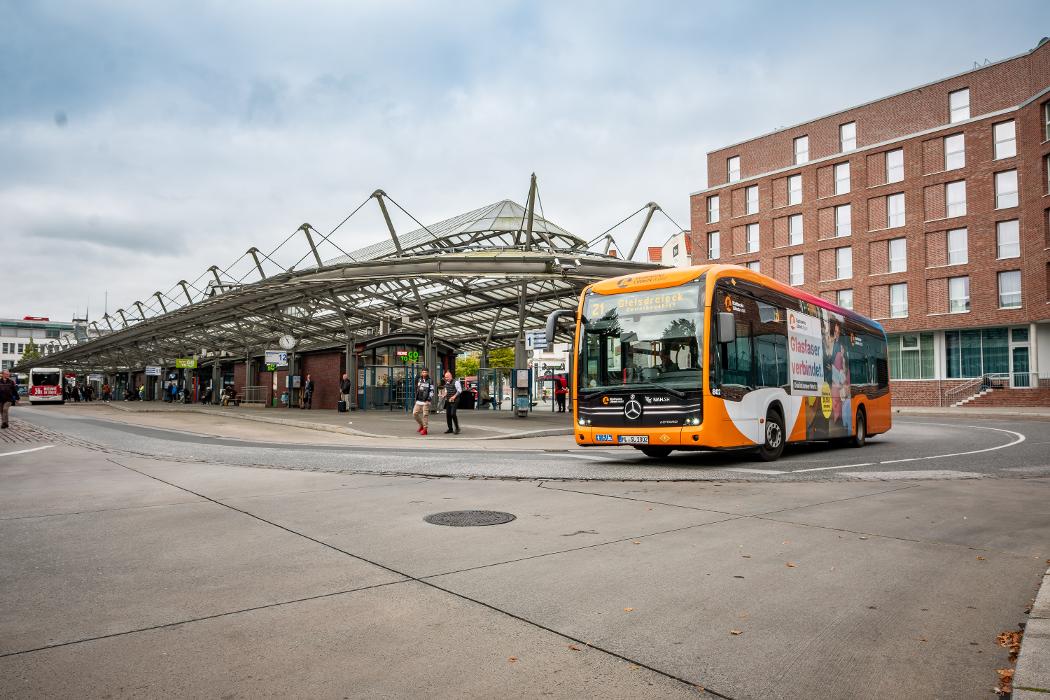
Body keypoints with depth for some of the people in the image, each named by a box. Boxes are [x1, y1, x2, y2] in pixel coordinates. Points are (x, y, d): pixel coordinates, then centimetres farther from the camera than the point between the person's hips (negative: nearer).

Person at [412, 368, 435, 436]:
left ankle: (425, 429, 4)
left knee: (425, 415, -5)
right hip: (418, 401, 6)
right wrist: (416, 398, 17)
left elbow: (432, 391, -8)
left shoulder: (430, 381, -4)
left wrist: (429, 399, -17)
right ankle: (421, 425, 24)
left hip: (426, 401, -6)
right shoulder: (419, 380, 14)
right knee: (415, 413, 5)